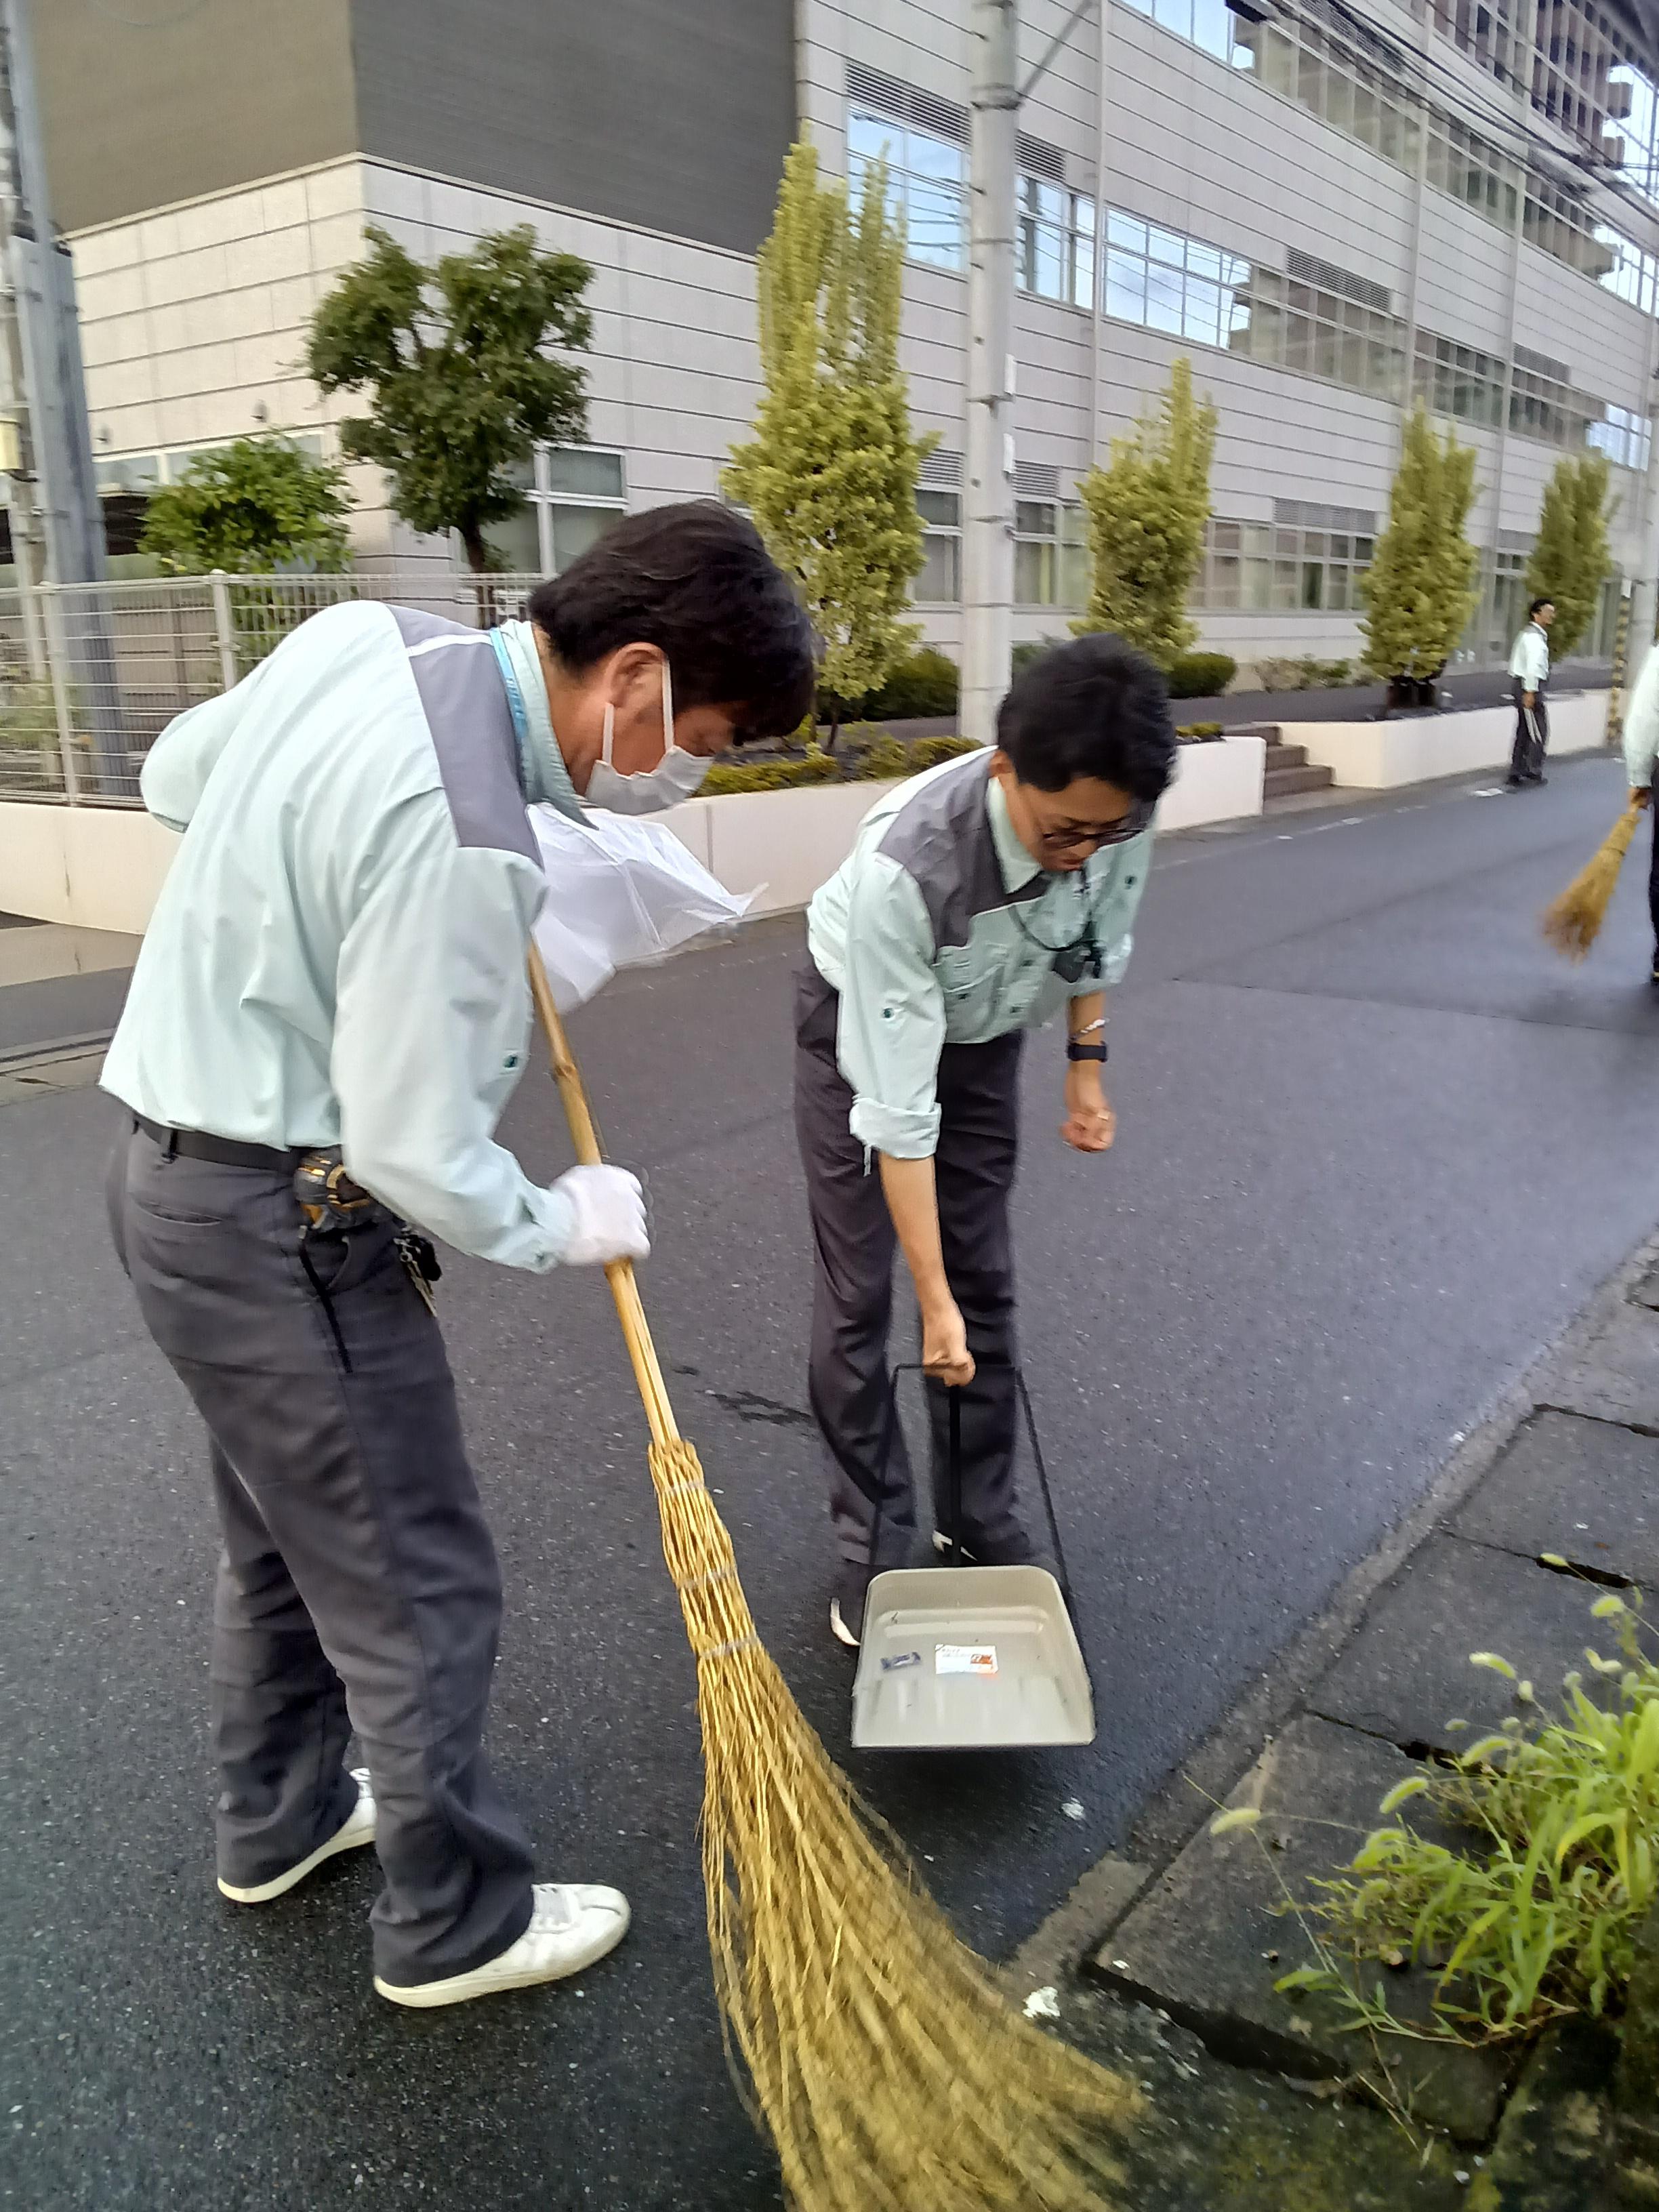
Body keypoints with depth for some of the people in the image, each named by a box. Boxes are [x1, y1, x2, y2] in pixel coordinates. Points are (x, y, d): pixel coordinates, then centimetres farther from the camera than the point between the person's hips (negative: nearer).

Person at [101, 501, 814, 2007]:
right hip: (284, 1230, -10)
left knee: (284, 1535, 26)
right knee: (416, 1588, 7)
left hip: (173, 1169, 10)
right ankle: (457, 1925, 28)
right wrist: (563, 1225, -6)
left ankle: (280, 1820, 47)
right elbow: (416, 1153, -24)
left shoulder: (364, 636, -3)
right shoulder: (465, 844, -30)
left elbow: (174, 778, 14)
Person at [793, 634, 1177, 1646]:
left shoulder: (1114, 813, -28)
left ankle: (985, 1515, 23)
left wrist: (1087, 1061, 0)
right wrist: (935, 1301, -32)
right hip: (865, 1023, -4)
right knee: (859, 1296, -4)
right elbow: (896, 1104, -37)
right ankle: (874, 1543, 12)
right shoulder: (903, 865, -43)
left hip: (984, 1027, 4)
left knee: (986, 1280, 7)